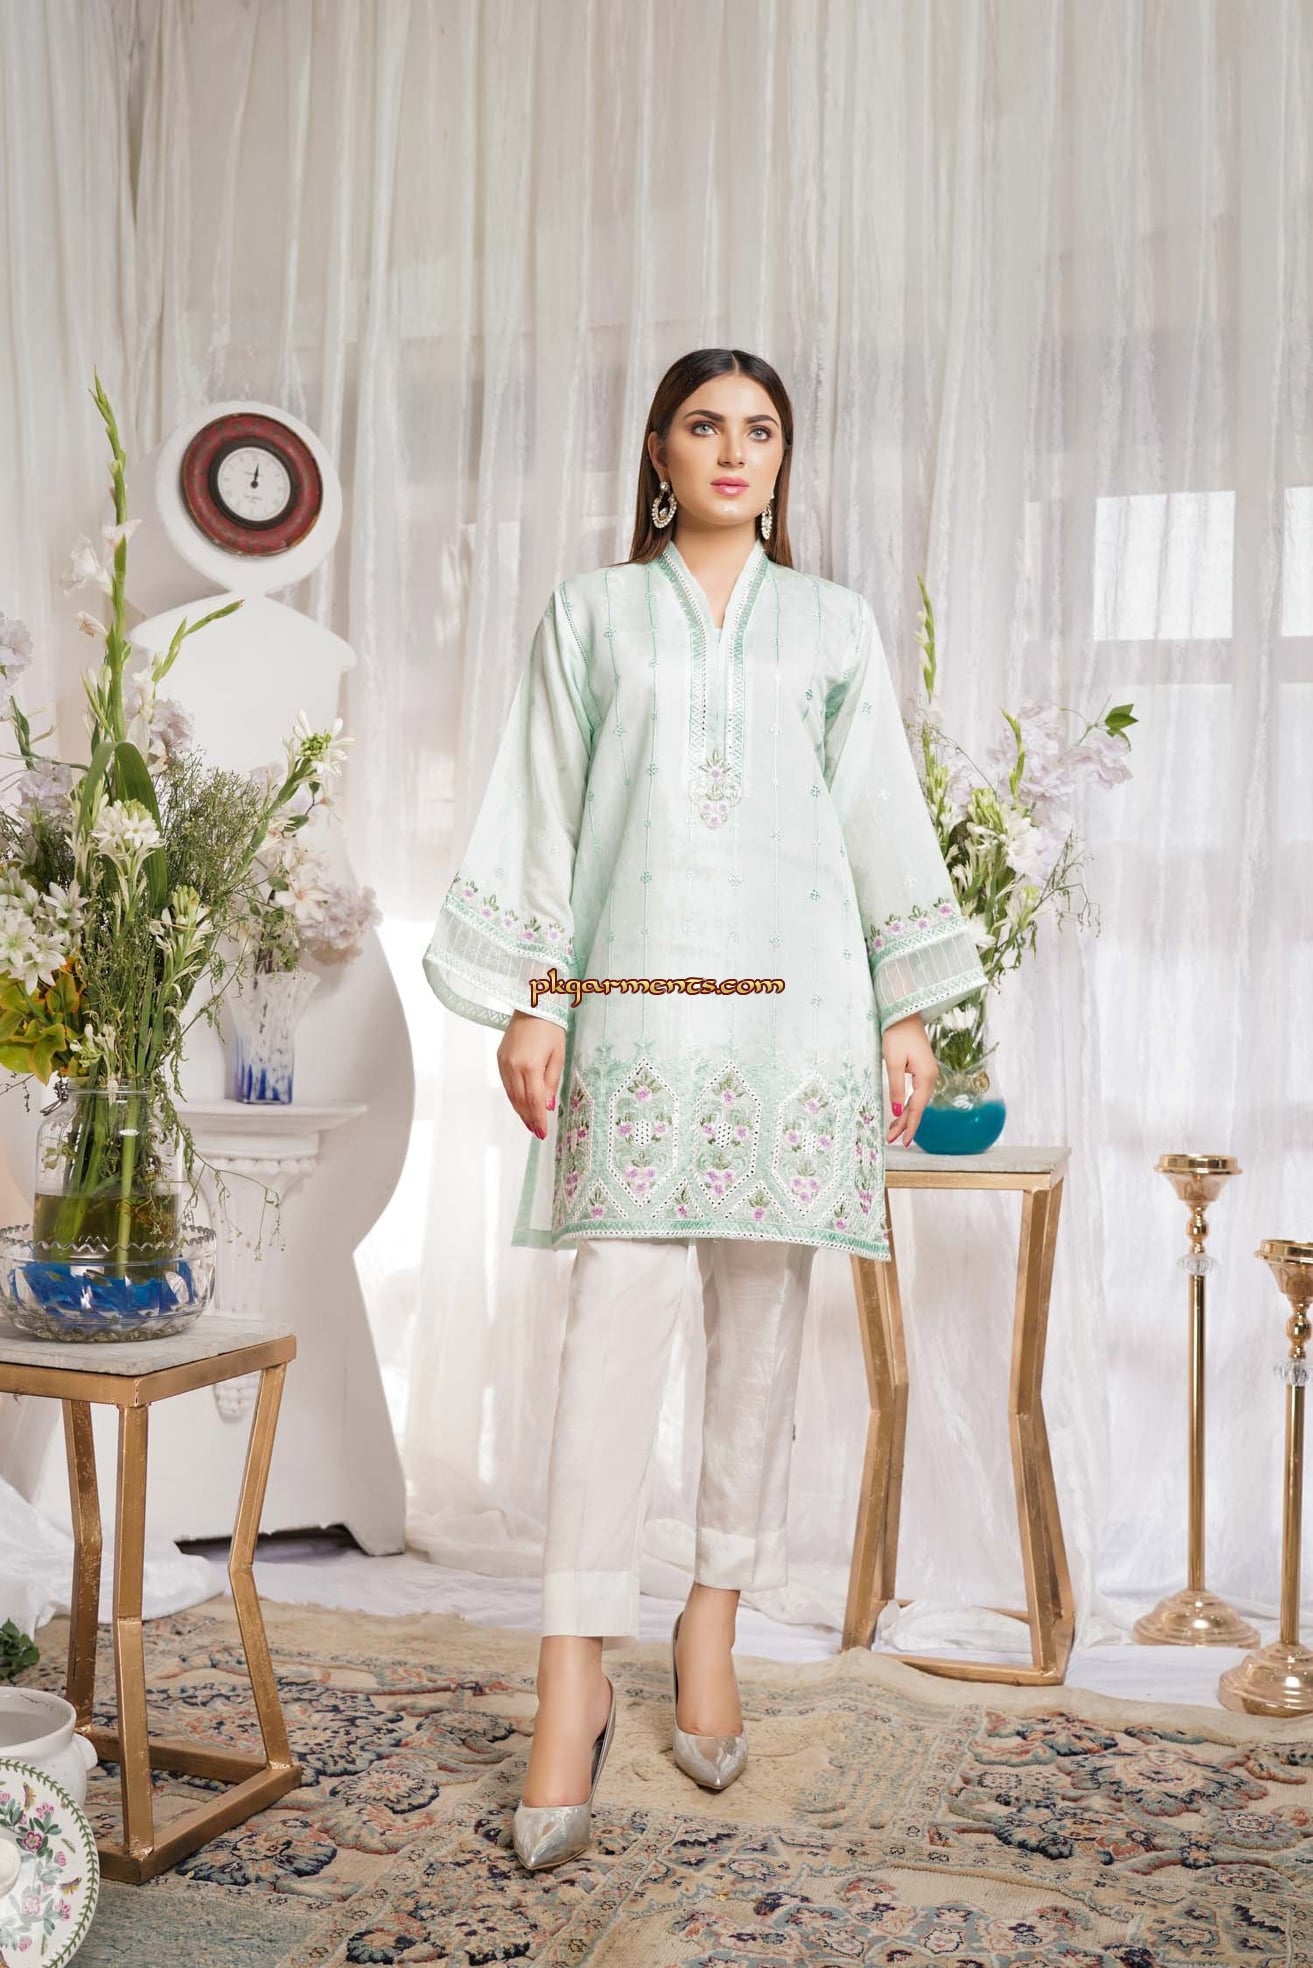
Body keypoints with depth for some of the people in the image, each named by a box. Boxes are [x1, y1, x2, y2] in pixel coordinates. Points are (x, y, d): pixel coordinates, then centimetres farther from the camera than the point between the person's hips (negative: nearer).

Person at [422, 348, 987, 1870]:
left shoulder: (833, 624, 15)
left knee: (762, 1315, 4)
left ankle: (714, 1626, 19)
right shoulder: (590, 614, 12)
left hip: (795, 1002, 2)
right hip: (636, 997, -1)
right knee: (616, 1314, -9)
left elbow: (886, 819, 12)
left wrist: (912, 1010, 6)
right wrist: (529, 1002, 0)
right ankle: (574, 1674, -5)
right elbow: (540, 814, 8)